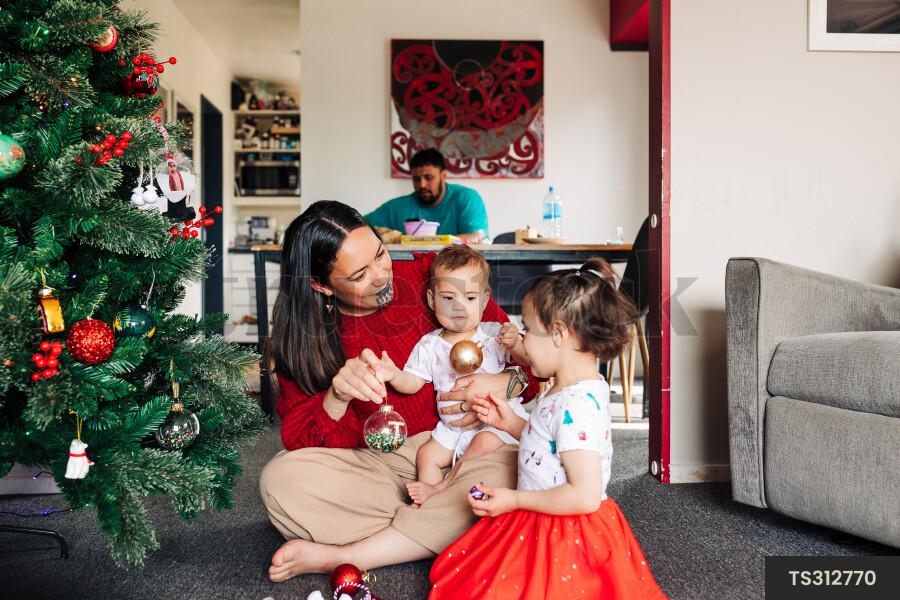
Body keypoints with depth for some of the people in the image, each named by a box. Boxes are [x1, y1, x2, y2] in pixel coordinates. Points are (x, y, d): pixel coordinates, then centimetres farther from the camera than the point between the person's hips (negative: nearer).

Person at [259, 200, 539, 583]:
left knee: (509, 473, -34)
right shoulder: (303, 336, -2)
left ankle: (337, 557, -22)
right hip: (372, 463, 1)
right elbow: (302, 441, -6)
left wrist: (507, 384, -23)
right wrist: (336, 397, -27)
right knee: (280, 479, -24)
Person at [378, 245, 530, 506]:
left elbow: (529, 360, -14)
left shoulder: (493, 334, -7)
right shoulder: (429, 345, 1)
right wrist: (394, 376, -22)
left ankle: (441, 487, -18)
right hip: (452, 427, 4)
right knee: (426, 455, -5)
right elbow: (413, 383, 0)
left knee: (483, 443, -28)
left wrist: (515, 344, -35)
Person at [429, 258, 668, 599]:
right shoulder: (576, 390, 4)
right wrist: (511, 424, 9)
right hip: (542, 528, 10)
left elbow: (585, 496, -32)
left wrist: (515, 500, -22)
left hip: (564, 538, -10)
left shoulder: (575, 406, -30)